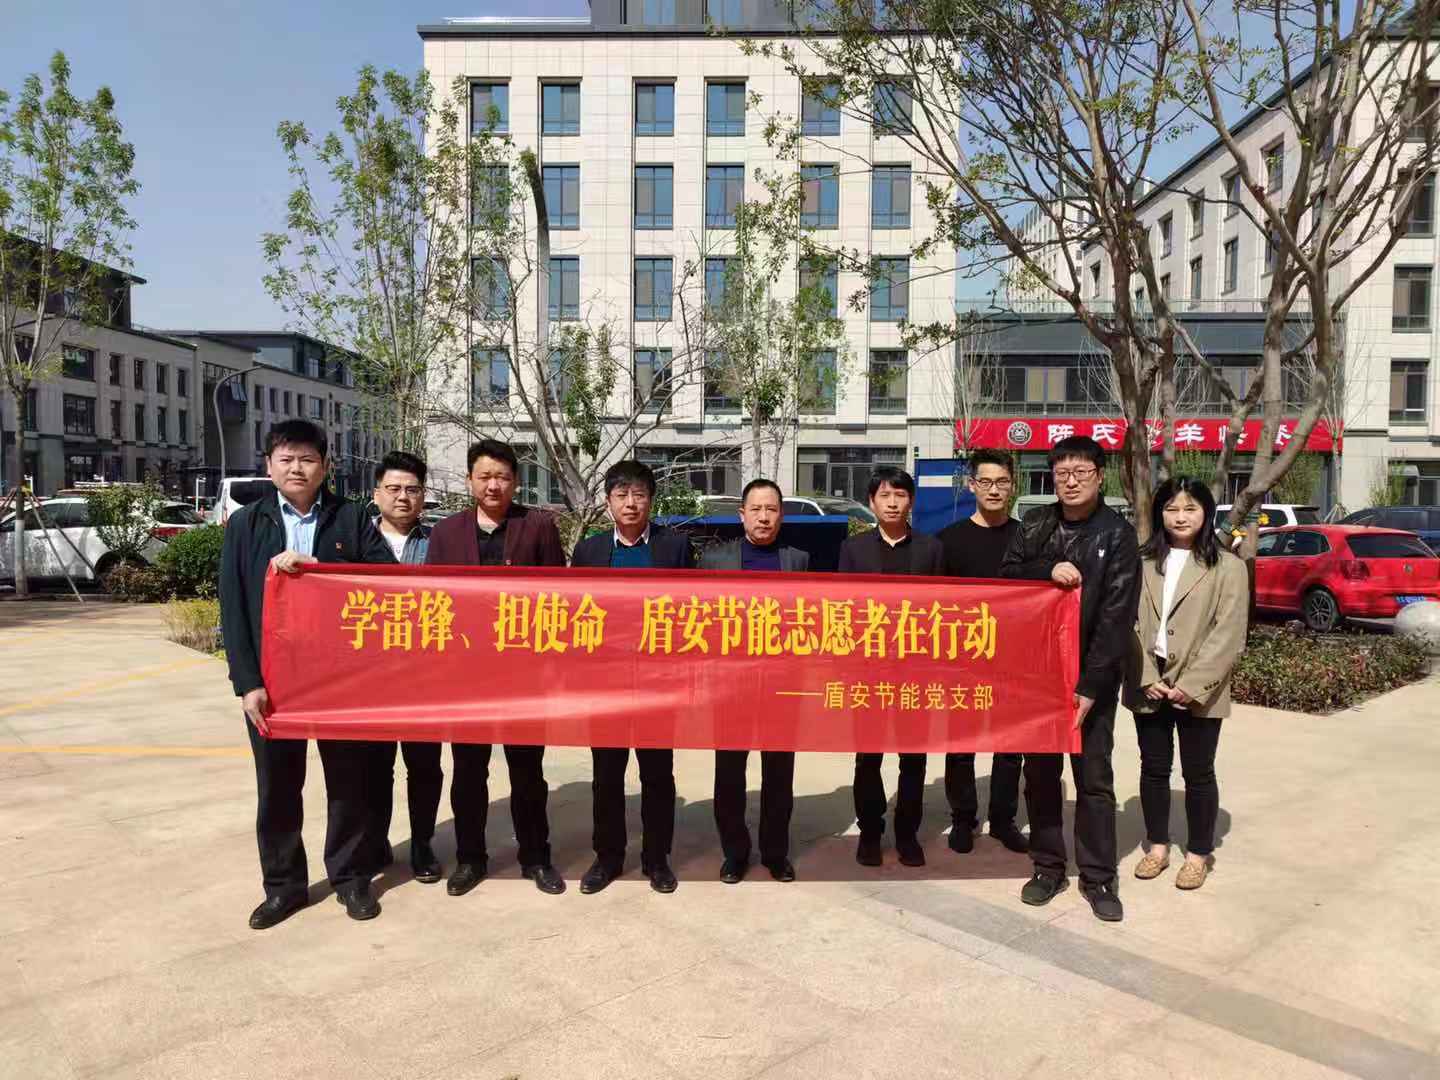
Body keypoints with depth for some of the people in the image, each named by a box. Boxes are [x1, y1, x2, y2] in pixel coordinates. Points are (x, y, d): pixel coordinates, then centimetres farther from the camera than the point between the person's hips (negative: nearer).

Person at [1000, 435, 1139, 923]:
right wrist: (1048, 569, -17)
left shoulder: (1118, 535, -6)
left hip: (1091, 676, -3)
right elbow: (1005, 575, 2)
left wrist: (1090, 686, -16)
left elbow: (1116, 617, -11)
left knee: (1094, 777, 6)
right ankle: (1047, 867, 25)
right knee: (1040, 772, 11)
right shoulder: (1035, 525, 4)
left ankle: (1098, 877, 19)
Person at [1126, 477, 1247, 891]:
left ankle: (1198, 854, 22)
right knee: (1153, 769, 12)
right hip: (1149, 685, 3)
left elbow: (1229, 635, -9)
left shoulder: (1227, 567, -3)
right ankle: (1157, 845, 27)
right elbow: (1130, 623, 2)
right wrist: (1146, 678, -9)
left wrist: (1191, 685, -15)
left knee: (1198, 773, 8)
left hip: (1198, 692, -3)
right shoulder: (1143, 563, 7)